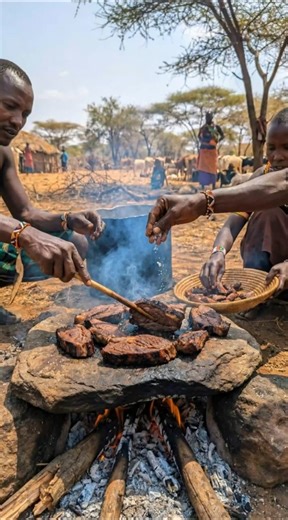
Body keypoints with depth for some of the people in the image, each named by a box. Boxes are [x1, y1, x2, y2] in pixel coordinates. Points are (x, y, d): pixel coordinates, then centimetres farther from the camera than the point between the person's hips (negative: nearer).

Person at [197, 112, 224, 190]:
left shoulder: (216, 127, 1)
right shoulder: (203, 127, 7)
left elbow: (222, 136, 8)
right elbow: (199, 135, 23)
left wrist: (216, 142, -5)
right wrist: (201, 141, 4)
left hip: (212, 150, -2)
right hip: (203, 150, 2)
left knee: (212, 168, -1)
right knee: (202, 168, -2)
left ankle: (213, 187, 4)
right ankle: (203, 186, 2)